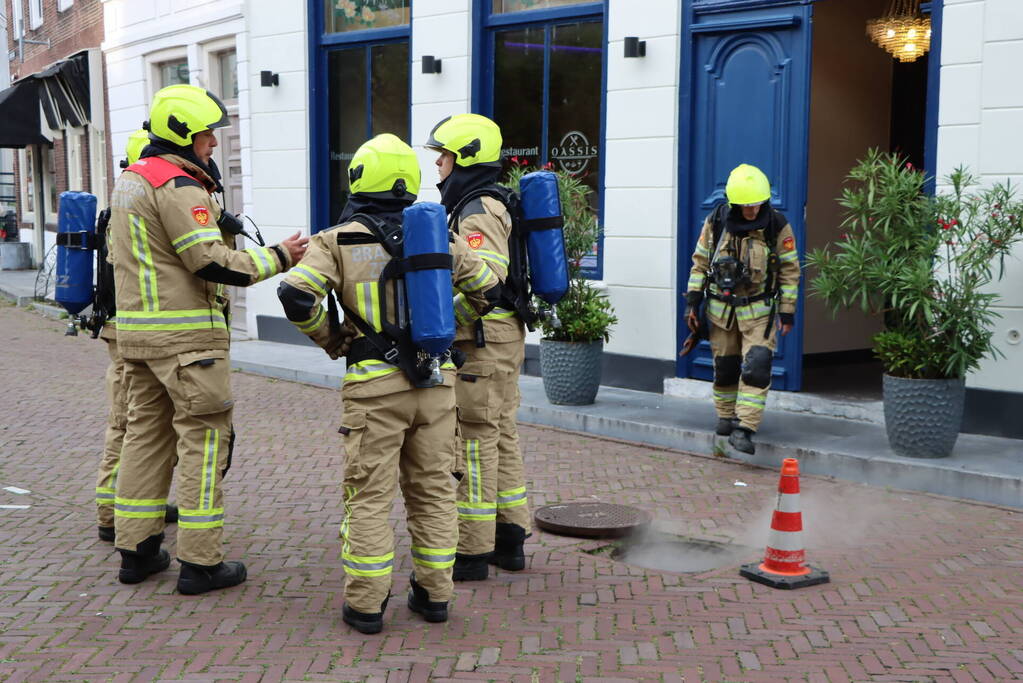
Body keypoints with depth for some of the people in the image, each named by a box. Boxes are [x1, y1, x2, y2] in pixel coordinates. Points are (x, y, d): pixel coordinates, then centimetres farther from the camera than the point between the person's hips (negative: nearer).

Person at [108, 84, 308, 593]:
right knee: (204, 439, -3)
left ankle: (135, 550, 22)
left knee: (145, 432, 15)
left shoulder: (129, 179, 17)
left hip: (135, 329, 10)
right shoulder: (177, 186, -15)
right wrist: (278, 257, -11)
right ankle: (200, 562, 1)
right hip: (186, 335, -10)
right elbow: (213, 263, -19)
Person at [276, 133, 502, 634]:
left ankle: (365, 604, 8)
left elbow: (297, 294, -15)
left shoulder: (339, 241, -3)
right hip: (436, 378, 4)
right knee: (432, 488, 13)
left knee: (369, 494, 4)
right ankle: (434, 593, 20)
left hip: (374, 384, -3)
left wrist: (331, 341, 1)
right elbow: (487, 288, 14)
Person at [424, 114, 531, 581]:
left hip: (483, 341, -11)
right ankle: (510, 539, 25)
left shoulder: (479, 210, -15)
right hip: (504, 337, 11)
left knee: (475, 441, -4)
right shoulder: (486, 204, 17)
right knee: (501, 435, 15)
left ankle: (473, 551, 4)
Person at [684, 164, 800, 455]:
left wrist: (787, 311, -3)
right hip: (721, 307, 2)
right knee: (725, 366, 11)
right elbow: (700, 262, 5)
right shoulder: (716, 222, -4)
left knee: (757, 366, -14)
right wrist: (693, 301, 2)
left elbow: (789, 270, -2)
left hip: (759, 309, -2)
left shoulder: (778, 226, -9)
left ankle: (744, 429, -13)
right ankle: (726, 417, 31)